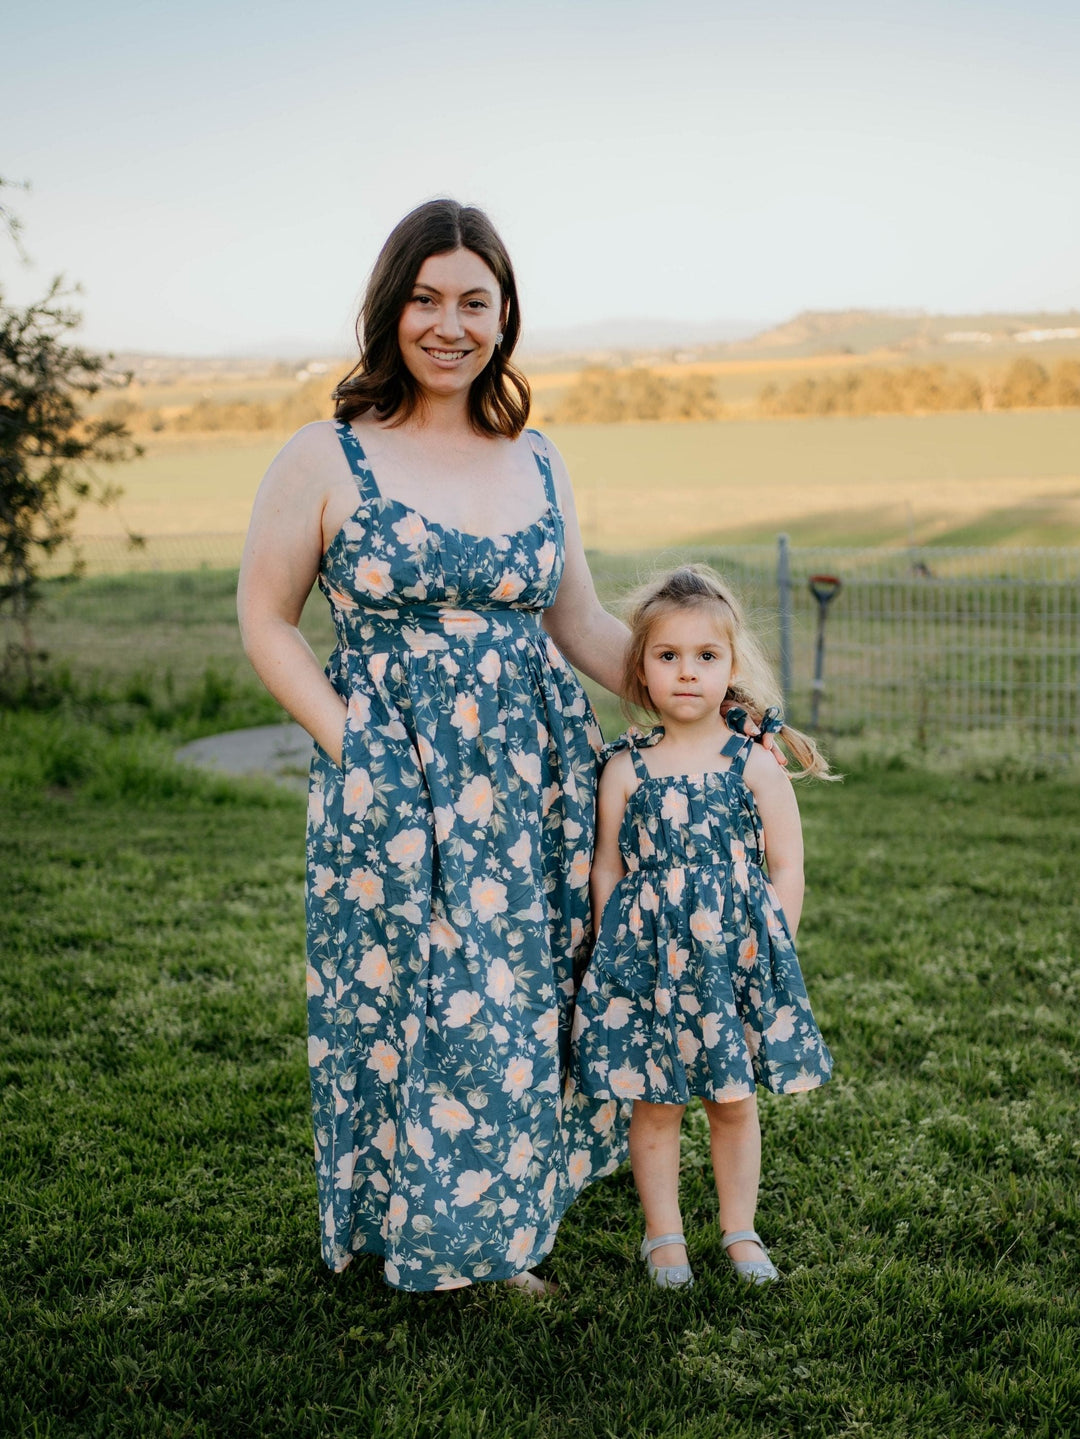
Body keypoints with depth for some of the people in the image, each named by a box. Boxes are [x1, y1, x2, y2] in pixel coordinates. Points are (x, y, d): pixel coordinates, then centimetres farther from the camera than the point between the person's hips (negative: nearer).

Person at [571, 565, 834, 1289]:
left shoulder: (755, 766, -2)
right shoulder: (625, 769, -1)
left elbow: (787, 868, 1)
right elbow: (606, 869, 3)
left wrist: (767, 948, -4)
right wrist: (617, 949, -2)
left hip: (737, 954, 0)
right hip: (646, 958, 0)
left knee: (735, 1101, 12)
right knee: (655, 1104, 7)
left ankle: (741, 1231, 28)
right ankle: (664, 1236, 23)